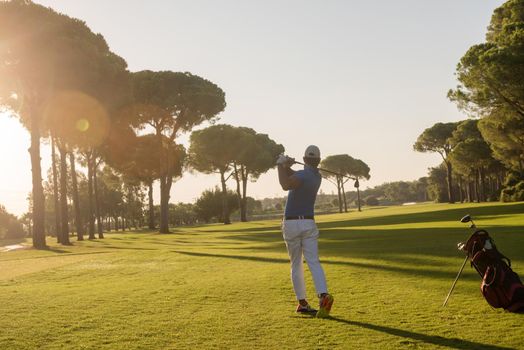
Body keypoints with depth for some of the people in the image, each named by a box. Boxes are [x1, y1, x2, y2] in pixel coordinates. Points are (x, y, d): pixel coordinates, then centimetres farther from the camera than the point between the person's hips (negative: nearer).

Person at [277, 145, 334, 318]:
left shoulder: (303, 175, -13)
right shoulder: (317, 177, 10)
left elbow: (286, 185, -36)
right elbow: (293, 176, 18)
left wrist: (281, 165, -22)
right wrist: (286, 165, -2)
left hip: (291, 224, -3)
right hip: (308, 224, 4)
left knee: (296, 265, 9)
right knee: (313, 262, -7)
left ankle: (302, 302, 12)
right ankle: (323, 295, -29)